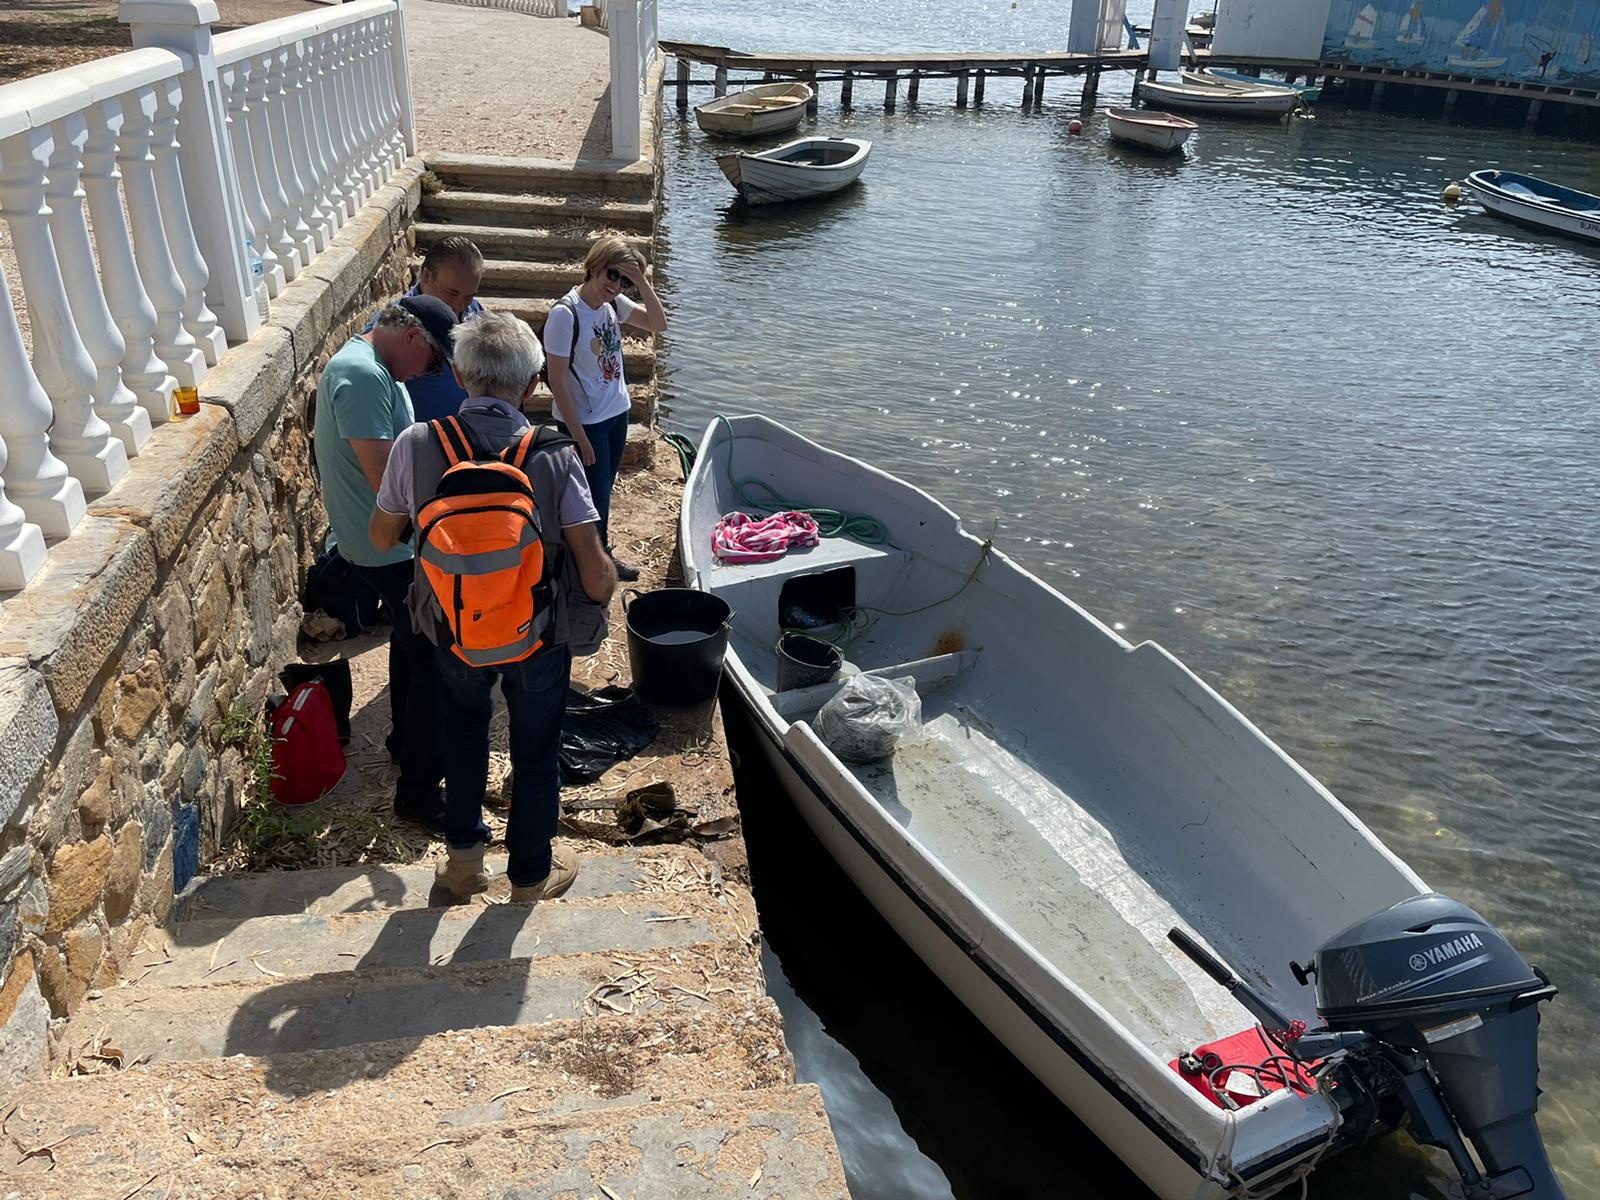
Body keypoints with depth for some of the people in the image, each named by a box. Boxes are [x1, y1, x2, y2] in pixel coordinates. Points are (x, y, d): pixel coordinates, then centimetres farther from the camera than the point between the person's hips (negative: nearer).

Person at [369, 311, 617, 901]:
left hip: (453, 631, 2)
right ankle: (531, 874, 40)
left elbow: (381, 537, 0)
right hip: (540, 639, -2)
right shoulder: (554, 457, -23)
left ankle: (464, 855, 40)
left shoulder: (415, 445, -17)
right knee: (536, 753, 21)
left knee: (463, 728, 32)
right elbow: (597, 578, -22)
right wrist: (604, 588, 1)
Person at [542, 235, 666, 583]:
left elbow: (657, 323, 3)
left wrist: (642, 283, -13)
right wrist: (579, 437, -19)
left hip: (617, 414, 7)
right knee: (594, 496, 4)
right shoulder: (565, 313, -21)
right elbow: (556, 380, -20)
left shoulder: (613, 303, -1)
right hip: (585, 422, -7)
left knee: (603, 491, 19)